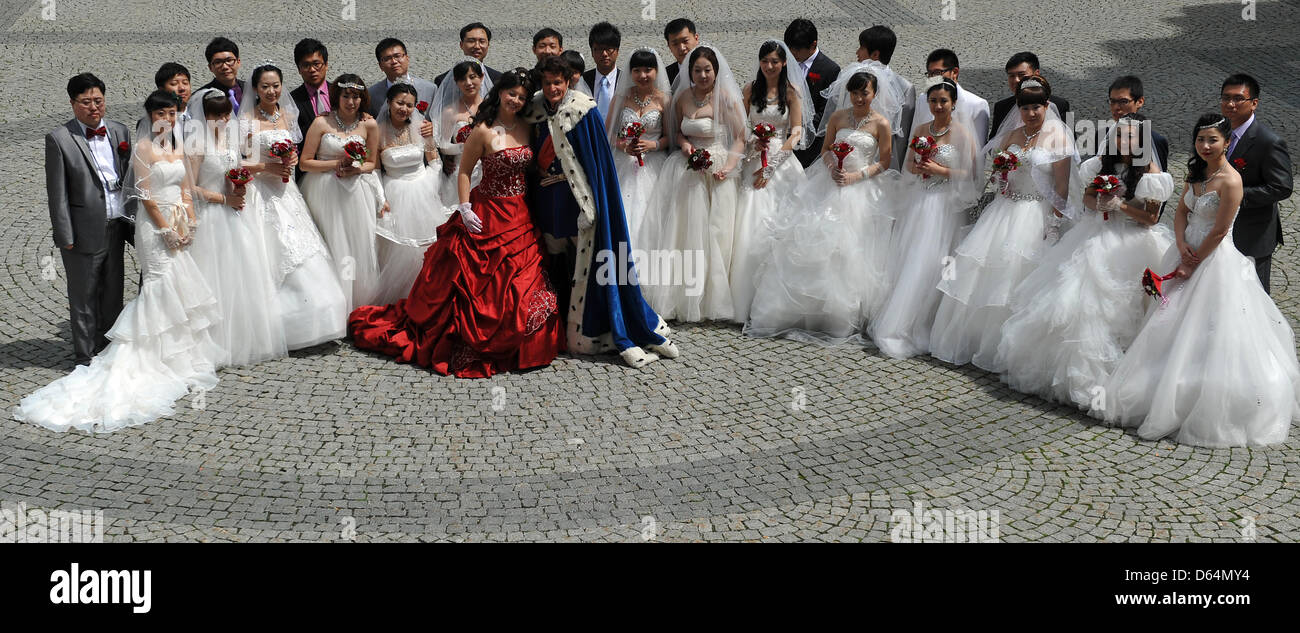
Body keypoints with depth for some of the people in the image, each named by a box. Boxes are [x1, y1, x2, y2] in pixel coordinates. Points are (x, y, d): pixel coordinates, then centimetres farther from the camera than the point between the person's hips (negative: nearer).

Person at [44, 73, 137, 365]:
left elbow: (130, 179, 13)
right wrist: (66, 236, -12)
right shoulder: (59, 138, -9)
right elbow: (57, 192, -10)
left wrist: (132, 218, 9)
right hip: (84, 232, -5)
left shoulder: (119, 132, 6)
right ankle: (86, 357, 17)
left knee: (113, 294, 16)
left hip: (116, 228, 5)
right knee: (84, 297, 6)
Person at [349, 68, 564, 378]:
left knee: (523, 284, 8)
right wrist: (465, 208, -15)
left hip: (520, 217, 6)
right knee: (479, 283, -1)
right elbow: (464, 172, -7)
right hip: (488, 215, -6)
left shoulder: (525, 129, 6)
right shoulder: (483, 131, -11)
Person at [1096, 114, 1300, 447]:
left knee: (1205, 335, -4)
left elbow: (1218, 232, -19)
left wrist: (1192, 266, -13)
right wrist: (1182, 245, -8)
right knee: (1174, 328, 15)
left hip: (1214, 259, -8)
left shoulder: (1230, 181, -19)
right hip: (1188, 253, 8)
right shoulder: (1196, 172, 6)